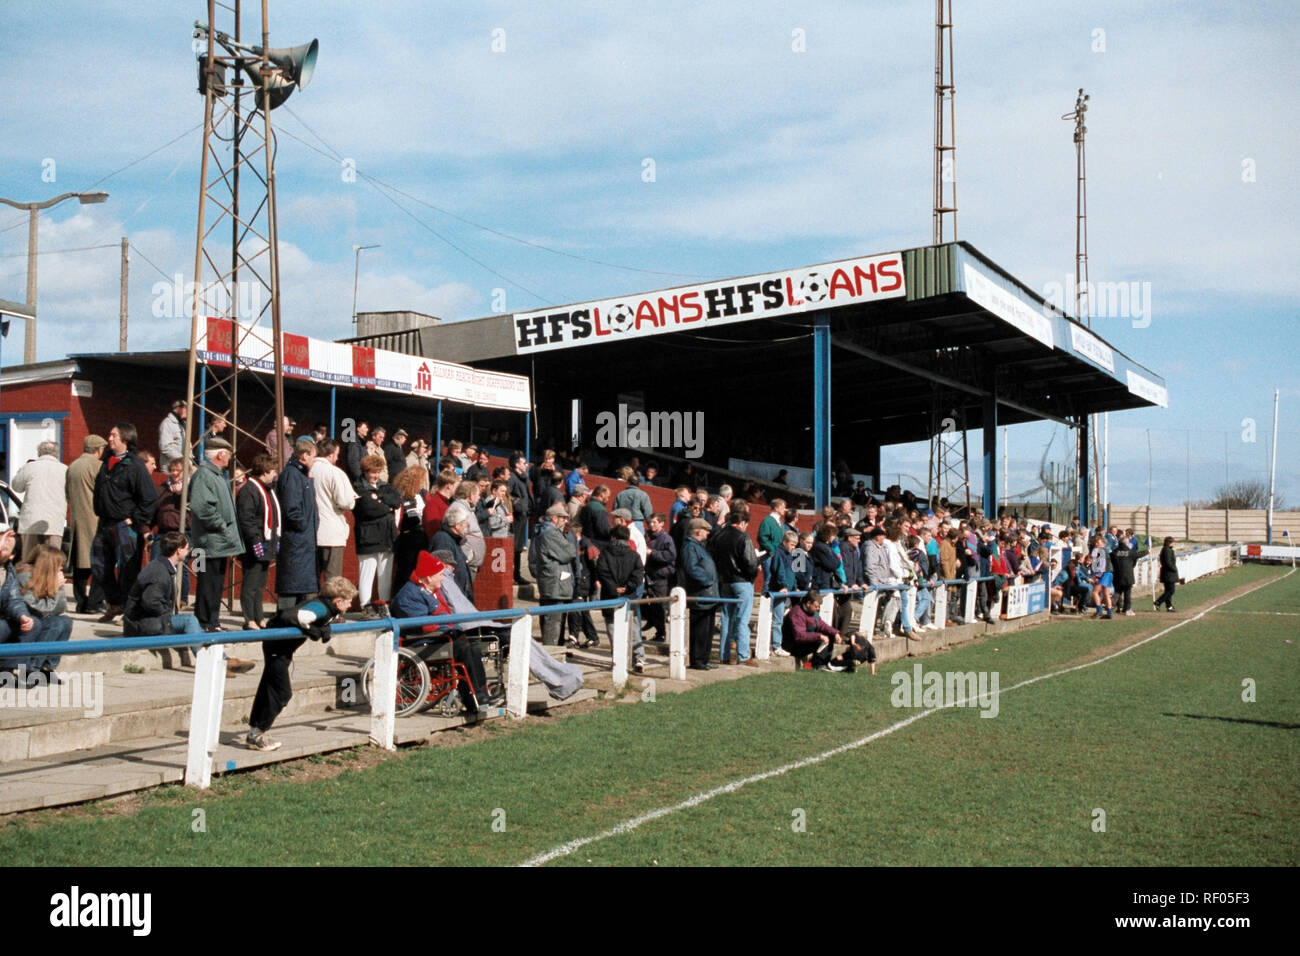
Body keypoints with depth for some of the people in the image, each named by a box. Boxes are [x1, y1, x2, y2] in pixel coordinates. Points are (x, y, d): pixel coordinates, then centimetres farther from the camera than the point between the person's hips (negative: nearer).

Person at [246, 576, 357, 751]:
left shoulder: (328, 608, -1)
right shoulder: (320, 608, -28)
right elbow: (288, 616, -37)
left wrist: (323, 628, -3)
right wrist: (310, 630, -30)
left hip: (283, 647, 10)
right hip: (277, 646, -10)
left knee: (268, 688, 17)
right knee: (282, 692, -6)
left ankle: (255, 730, 28)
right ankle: (255, 736, 3)